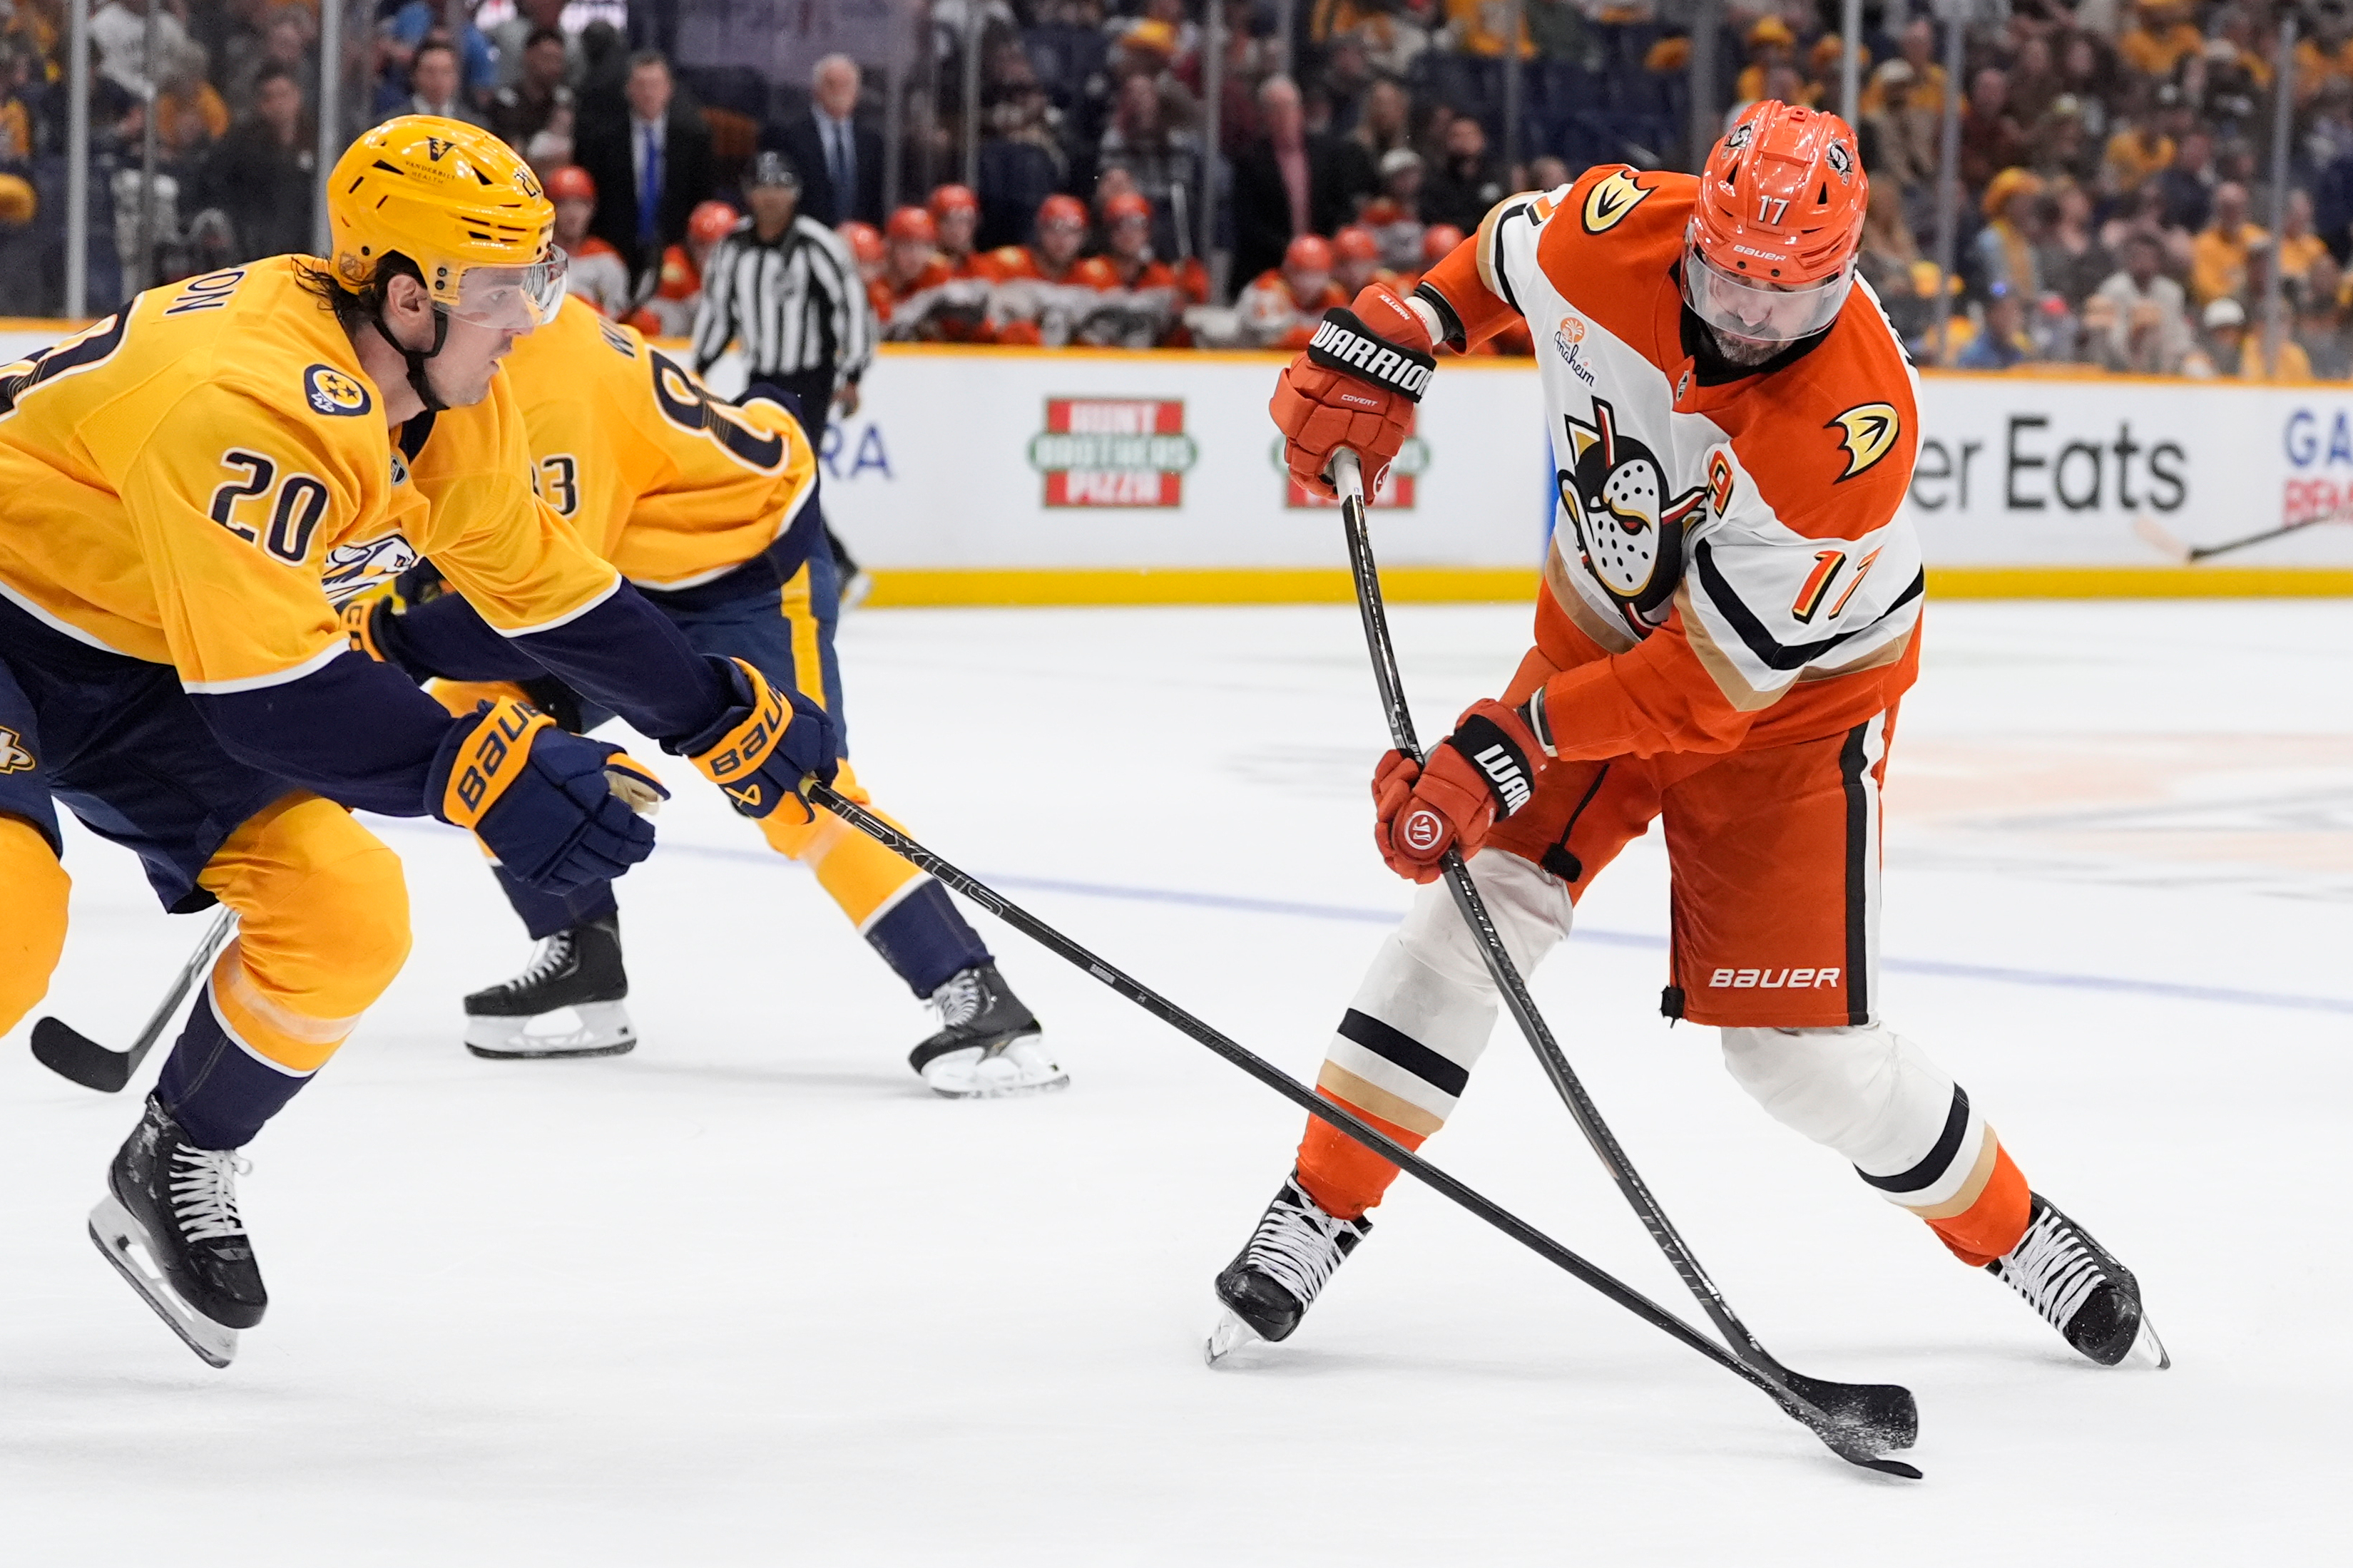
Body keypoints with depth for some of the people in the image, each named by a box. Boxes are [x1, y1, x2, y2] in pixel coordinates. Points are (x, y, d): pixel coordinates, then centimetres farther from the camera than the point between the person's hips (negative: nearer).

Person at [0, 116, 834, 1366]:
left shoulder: (455, 407, -5)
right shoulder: (248, 397, -34)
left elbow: (542, 585, 12)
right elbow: (263, 690, -38)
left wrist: (725, 714, 14)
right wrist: (479, 773, -45)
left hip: (140, 669, 9)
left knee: (347, 912, -1)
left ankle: (177, 1174, 19)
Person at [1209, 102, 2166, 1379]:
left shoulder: (1852, 425, -36)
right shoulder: (1609, 232, -22)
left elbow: (1714, 676, -31)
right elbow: (1500, 255, 6)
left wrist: (1511, 746, -32)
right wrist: (1388, 343, -4)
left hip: (1790, 697, -4)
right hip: (1601, 634, 4)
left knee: (1801, 1048, -7)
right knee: (1480, 897, -10)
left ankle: (2016, 1235, 15)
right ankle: (1317, 1214, 2)